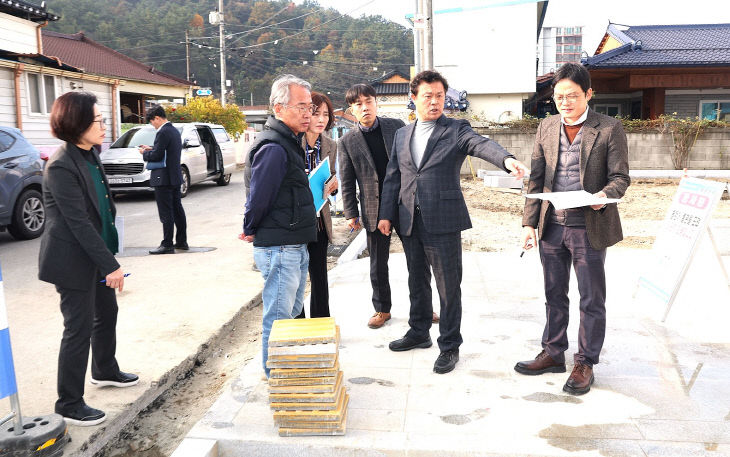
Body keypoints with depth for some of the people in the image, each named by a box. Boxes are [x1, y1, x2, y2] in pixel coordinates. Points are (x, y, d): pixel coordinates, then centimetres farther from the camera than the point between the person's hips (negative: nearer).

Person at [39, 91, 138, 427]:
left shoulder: (90, 155, 7)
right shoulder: (61, 166, -21)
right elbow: (78, 223, -23)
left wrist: (109, 257, 12)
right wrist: (110, 265, -22)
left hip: (96, 253, 9)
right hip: (72, 260, -9)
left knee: (107, 312, 21)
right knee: (79, 328, -1)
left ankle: (105, 371, 44)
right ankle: (69, 405, 14)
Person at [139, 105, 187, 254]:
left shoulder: (163, 132, -17)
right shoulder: (175, 130, 13)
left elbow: (157, 156, -19)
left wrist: (144, 153, -1)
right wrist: (151, 148, 15)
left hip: (164, 179, -10)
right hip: (175, 178, 10)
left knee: (166, 213, -5)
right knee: (177, 210, 14)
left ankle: (167, 245, -1)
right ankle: (182, 241, 22)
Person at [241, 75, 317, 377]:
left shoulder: (290, 142, 14)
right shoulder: (273, 148, -20)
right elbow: (258, 197, -20)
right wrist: (251, 232, -6)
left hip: (295, 246, 10)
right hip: (279, 248, -10)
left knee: (292, 310, 20)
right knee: (279, 316, 2)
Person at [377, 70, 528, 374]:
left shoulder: (456, 130, -1)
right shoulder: (402, 135, 14)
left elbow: (482, 144, -21)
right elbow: (393, 177, 15)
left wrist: (507, 159, -41)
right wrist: (386, 215, 9)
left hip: (443, 222, -5)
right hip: (409, 222, 5)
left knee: (449, 286, 1)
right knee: (417, 281, 17)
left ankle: (449, 346, 16)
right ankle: (419, 333, 35)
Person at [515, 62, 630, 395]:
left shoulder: (609, 129, -5)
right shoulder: (546, 128, 8)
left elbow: (620, 176, -5)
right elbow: (536, 179, 8)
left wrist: (605, 195, -27)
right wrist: (529, 222, 1)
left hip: (589, 229, -4)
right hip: (552, 227, 4)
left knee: (592, 300, 7)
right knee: (554, 296, 16)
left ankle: (585, 364, 22)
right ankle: (553, 354, 31)